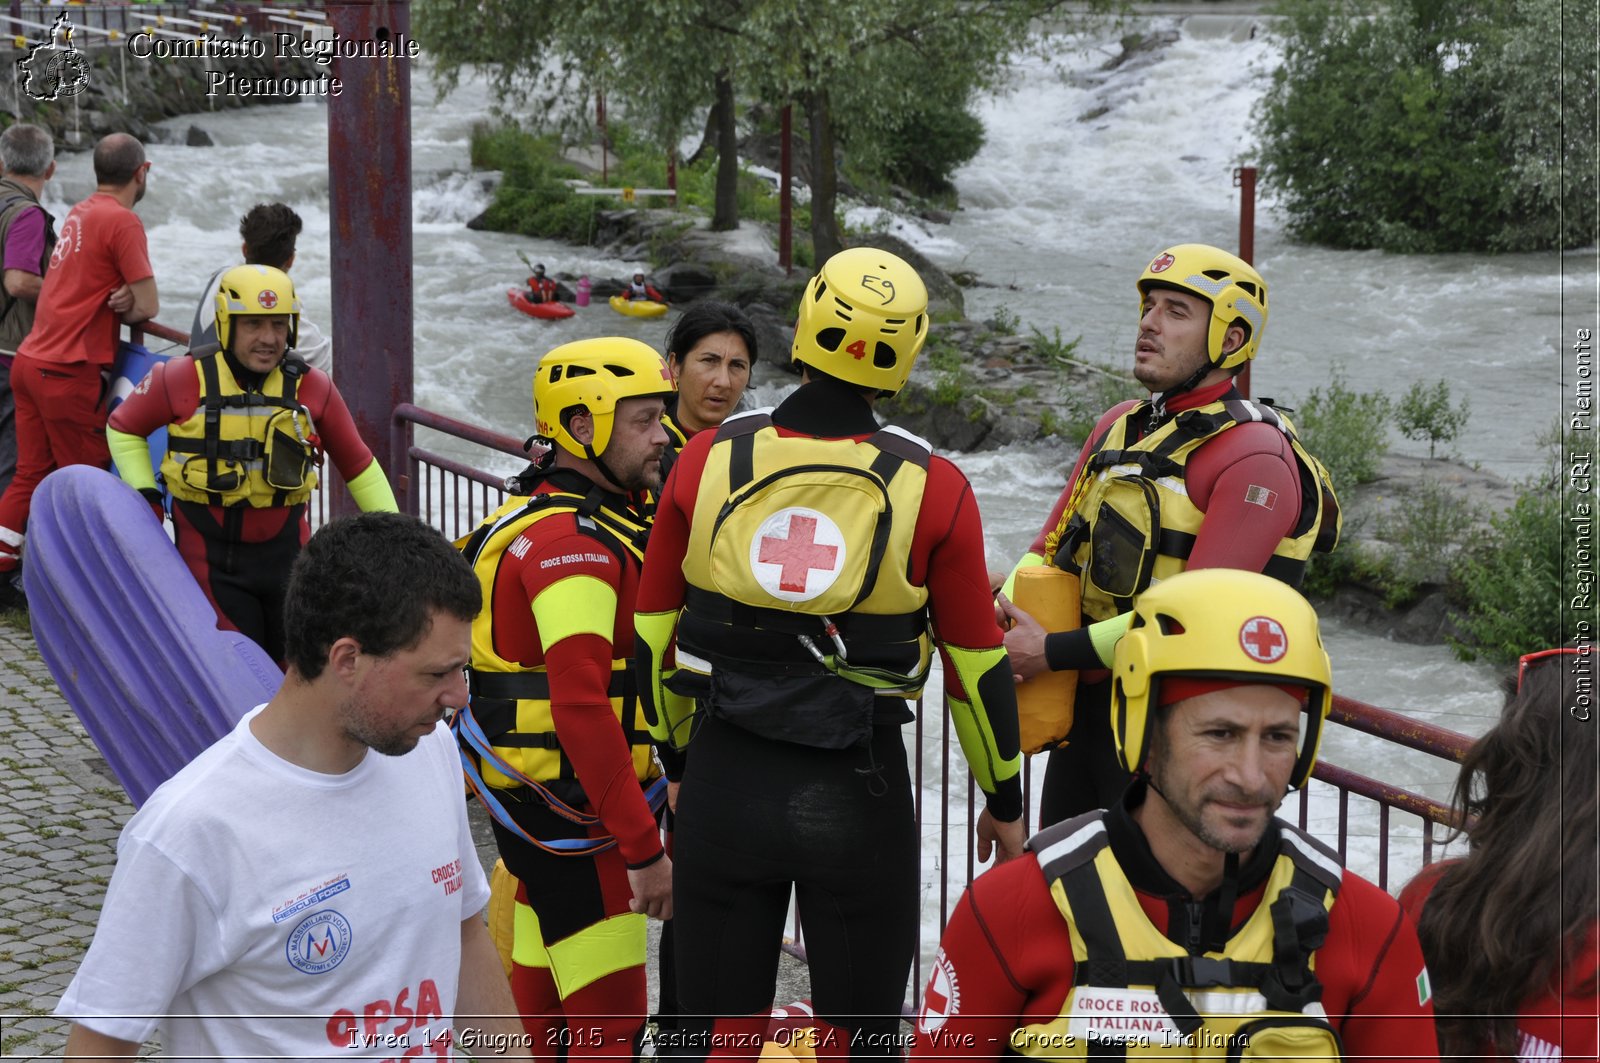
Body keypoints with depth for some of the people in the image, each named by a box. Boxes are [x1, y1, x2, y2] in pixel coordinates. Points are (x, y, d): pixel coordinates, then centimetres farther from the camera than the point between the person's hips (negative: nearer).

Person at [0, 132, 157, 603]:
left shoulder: (80, 213, 13)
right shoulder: (122, 220, -12)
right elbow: (149, 306, -13)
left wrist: (115, 304, -5)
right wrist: (123, 308, 7)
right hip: (70, 372, -8)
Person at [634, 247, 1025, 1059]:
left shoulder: (708, 459, -4)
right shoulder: (931, 488, -9)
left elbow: (653, 633, 5)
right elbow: (976, 664, -2)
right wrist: (1004, 802, 13)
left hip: (723, 782, 2)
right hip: (858, 793, -1)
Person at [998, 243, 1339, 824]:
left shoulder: (1256, 458, -15)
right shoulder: (1120, 425, 12)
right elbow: (1051, 547, 14)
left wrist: (1054, 651, -20)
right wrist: (1003, 619, -7)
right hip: (1085, 709, 8)